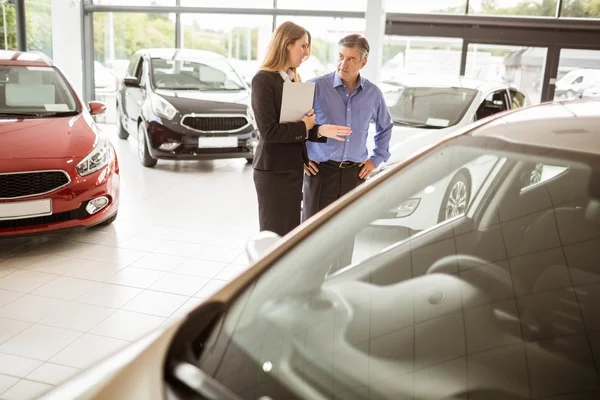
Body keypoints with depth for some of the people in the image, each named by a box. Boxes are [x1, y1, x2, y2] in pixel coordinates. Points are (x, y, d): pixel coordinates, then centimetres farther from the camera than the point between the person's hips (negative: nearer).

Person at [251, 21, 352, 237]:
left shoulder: (294, 79, 13)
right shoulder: (263, 80, -13)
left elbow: (298, 124, 11)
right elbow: (268, 131, -21)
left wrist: (320, 130, -6)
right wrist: (303, 126, -11)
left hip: (294, 168, 8)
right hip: (274, 171, -8)